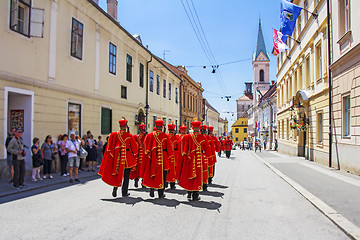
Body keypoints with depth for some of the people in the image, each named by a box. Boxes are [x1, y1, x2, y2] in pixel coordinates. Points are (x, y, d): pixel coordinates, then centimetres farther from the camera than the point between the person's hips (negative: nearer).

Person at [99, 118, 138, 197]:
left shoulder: (114, 134, -3)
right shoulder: (129, 135, -9)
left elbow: (110, 147, 0)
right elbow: (134, 146, -1)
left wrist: (112, 155, 9)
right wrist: (134, 154, 16)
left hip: (117, 157, 2)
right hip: (127, 158, -2)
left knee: (117, 173, 14)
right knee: (126, 175, 8)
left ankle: (115, 189, 6)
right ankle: (124, 192, 13)